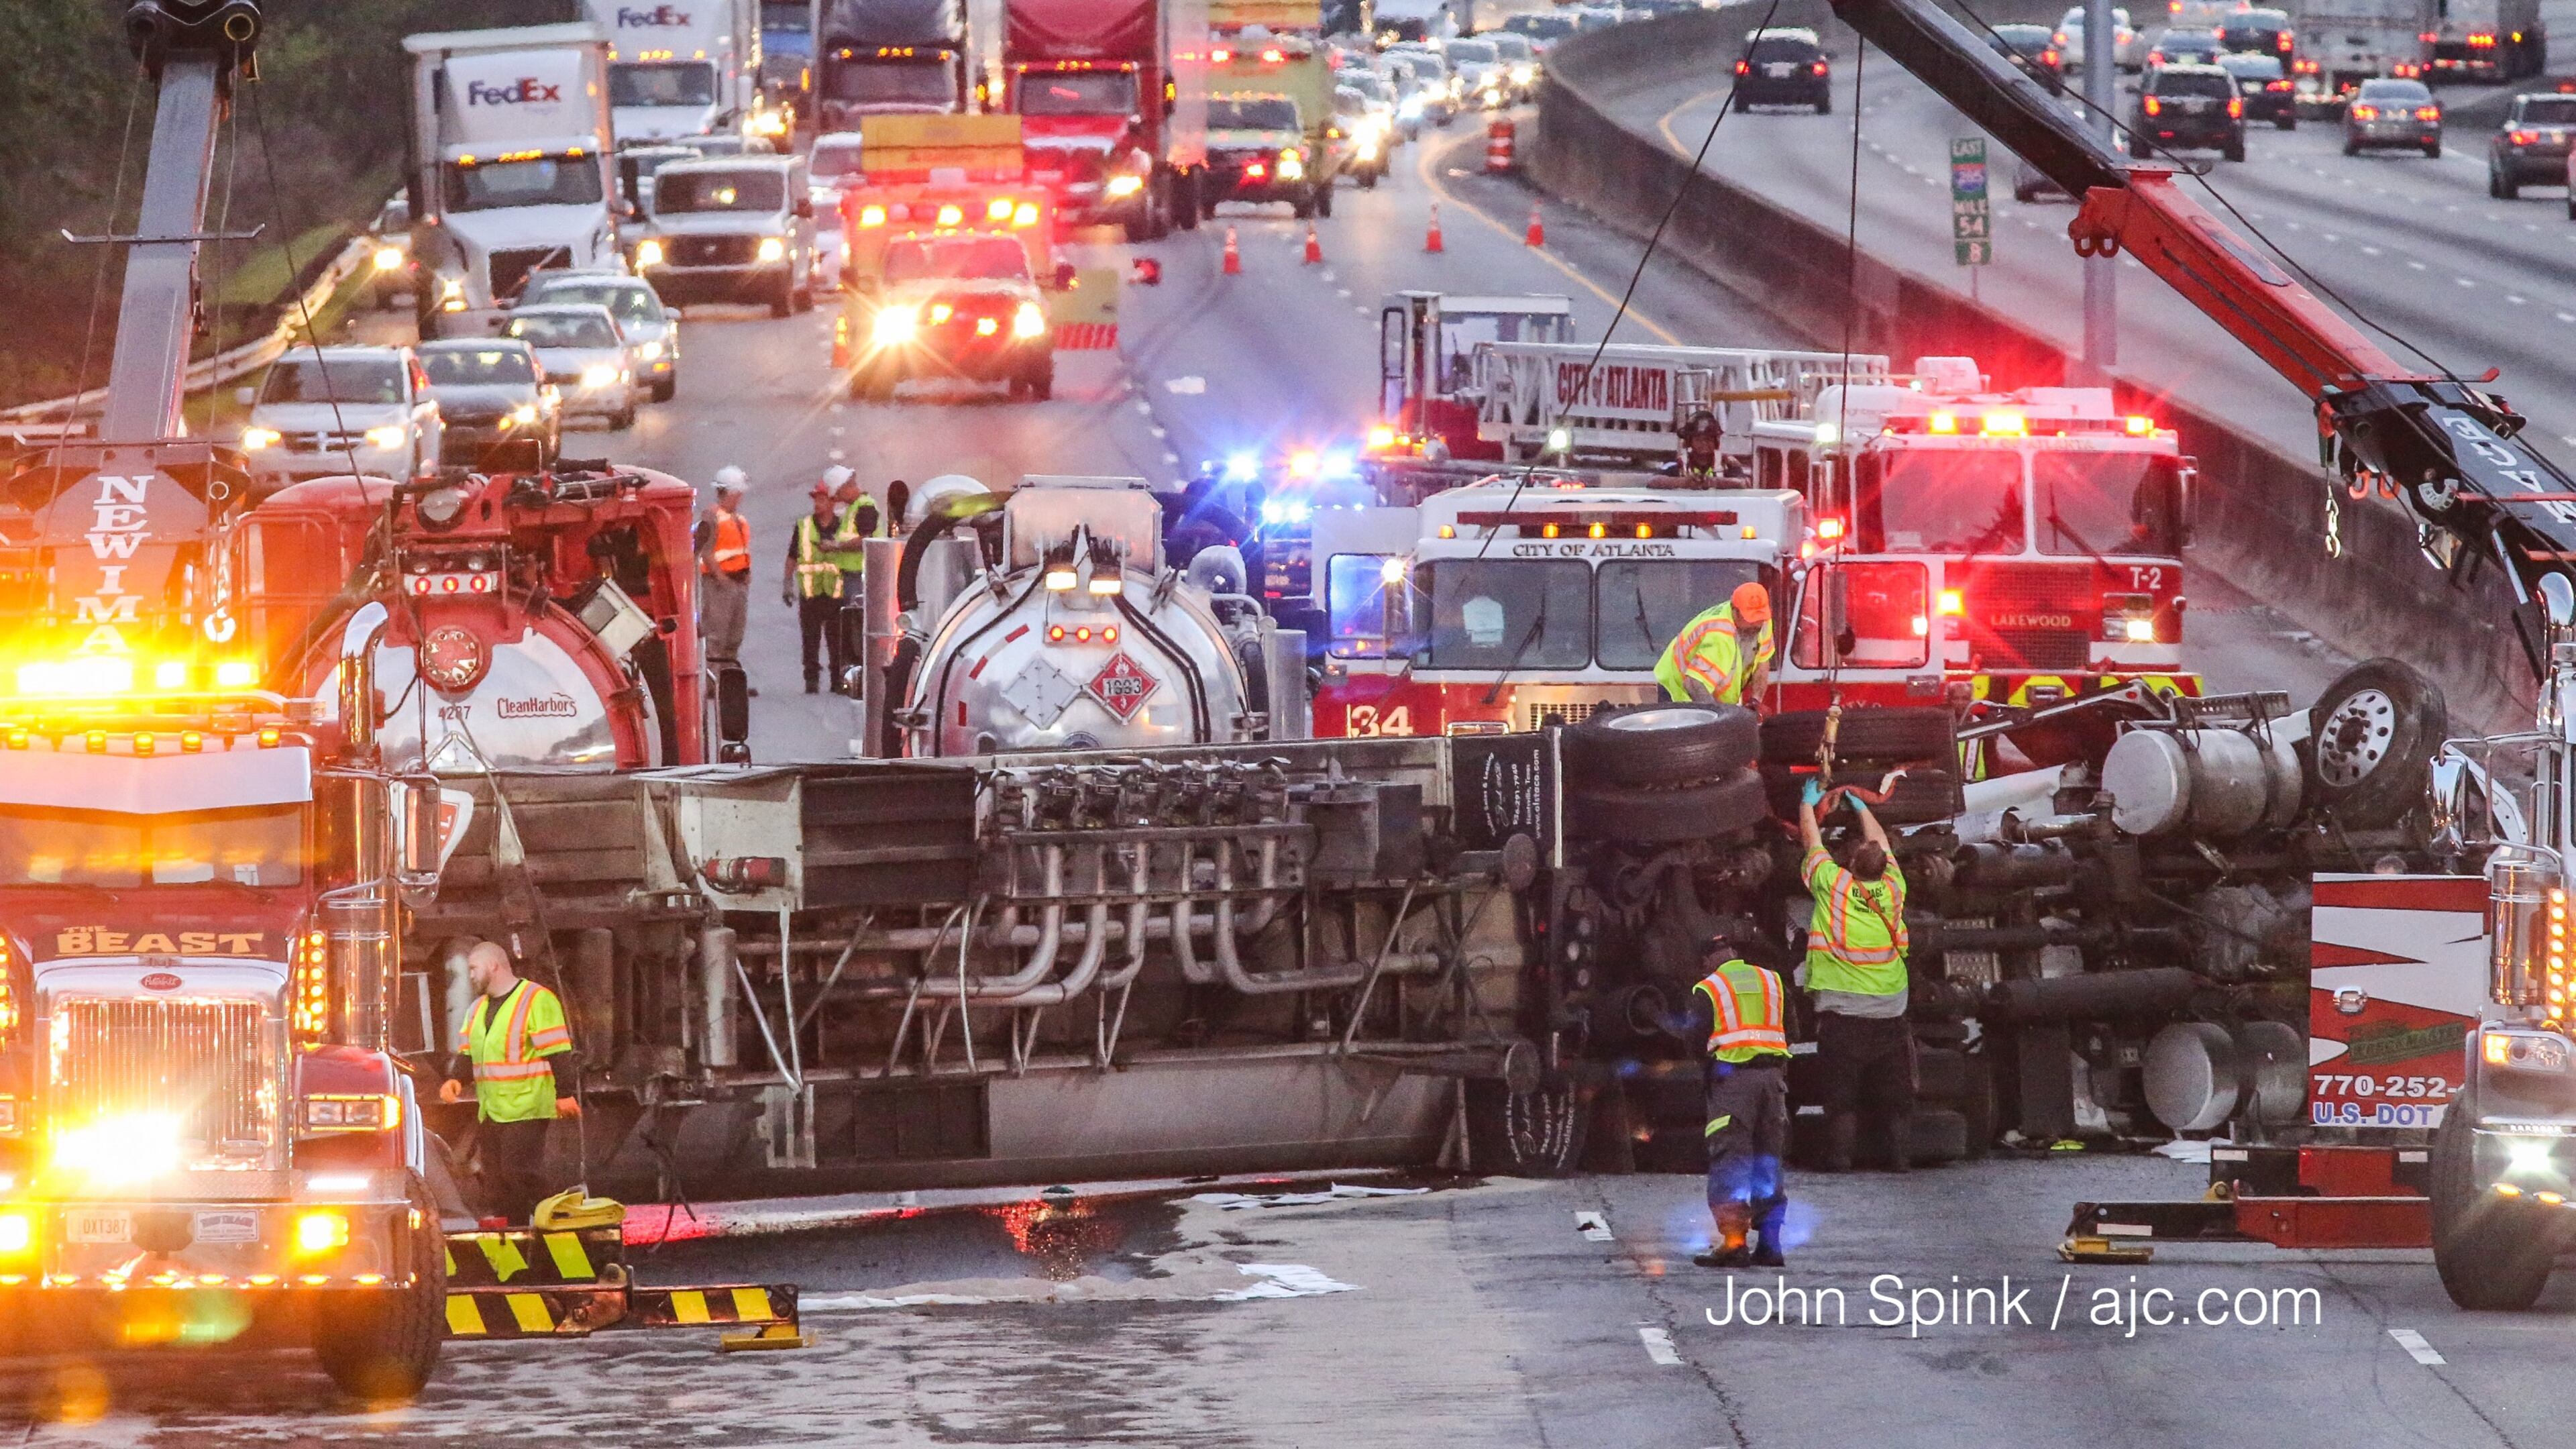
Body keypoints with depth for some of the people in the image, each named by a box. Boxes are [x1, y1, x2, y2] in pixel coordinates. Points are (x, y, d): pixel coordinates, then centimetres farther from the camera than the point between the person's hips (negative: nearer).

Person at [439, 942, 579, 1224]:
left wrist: (565, 1094, -19)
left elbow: (557, 1052, -13)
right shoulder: (479, 1007, 19)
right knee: (495, 1179, 7)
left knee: (521, 1175, -15)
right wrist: (455, 1079, 0)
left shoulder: (537, 1000, -8)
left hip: (526, 1108, -9)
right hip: (490, 1112, 9)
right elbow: (468, 1051, 20)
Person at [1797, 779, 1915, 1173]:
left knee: (1842, 1095, -1)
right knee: (1894, 1095, 6)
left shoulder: (1833, 884, -5)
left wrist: (1808, 804, 31)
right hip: (1889, 1012, 2)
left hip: (1841, 1011, -2)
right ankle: (1899, 1153, 3)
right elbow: (1882, 843, 22)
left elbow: (1813, 840, 13)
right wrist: (1860, 806, 38)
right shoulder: (1892, 888, 2)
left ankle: (1839, 1156, -5)